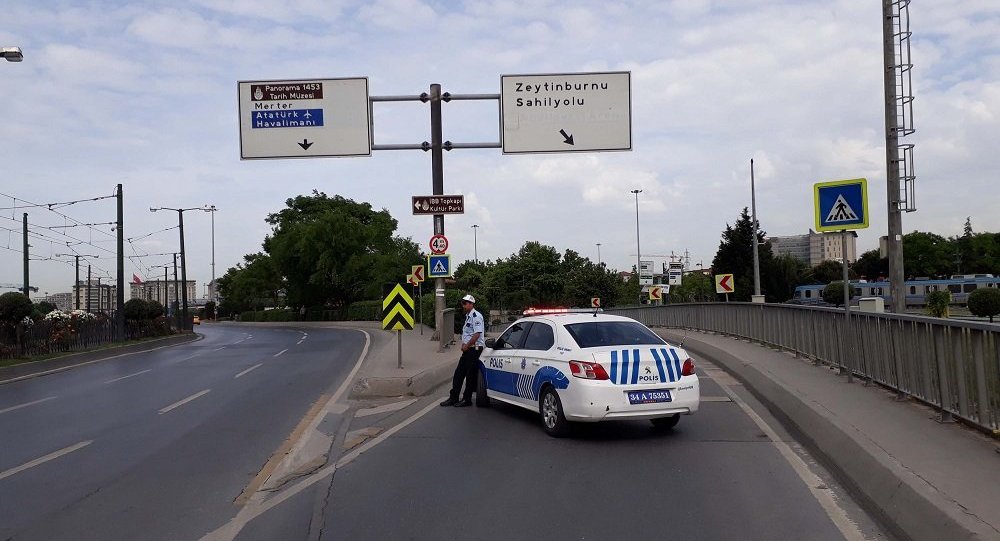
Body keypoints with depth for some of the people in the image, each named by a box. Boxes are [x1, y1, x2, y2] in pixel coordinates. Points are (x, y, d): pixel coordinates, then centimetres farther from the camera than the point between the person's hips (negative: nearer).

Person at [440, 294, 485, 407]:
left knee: (470, 375, -2)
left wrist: (467, 346, -16)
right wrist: (464, 344, 11)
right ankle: (453, 397, 14)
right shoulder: (468, 316, 17)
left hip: (475, 349, -10)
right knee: (458, 373, 9)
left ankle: (467, 399, 5)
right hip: (468, 350, 10)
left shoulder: (476, 316, -14)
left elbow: (477, 334, -22)